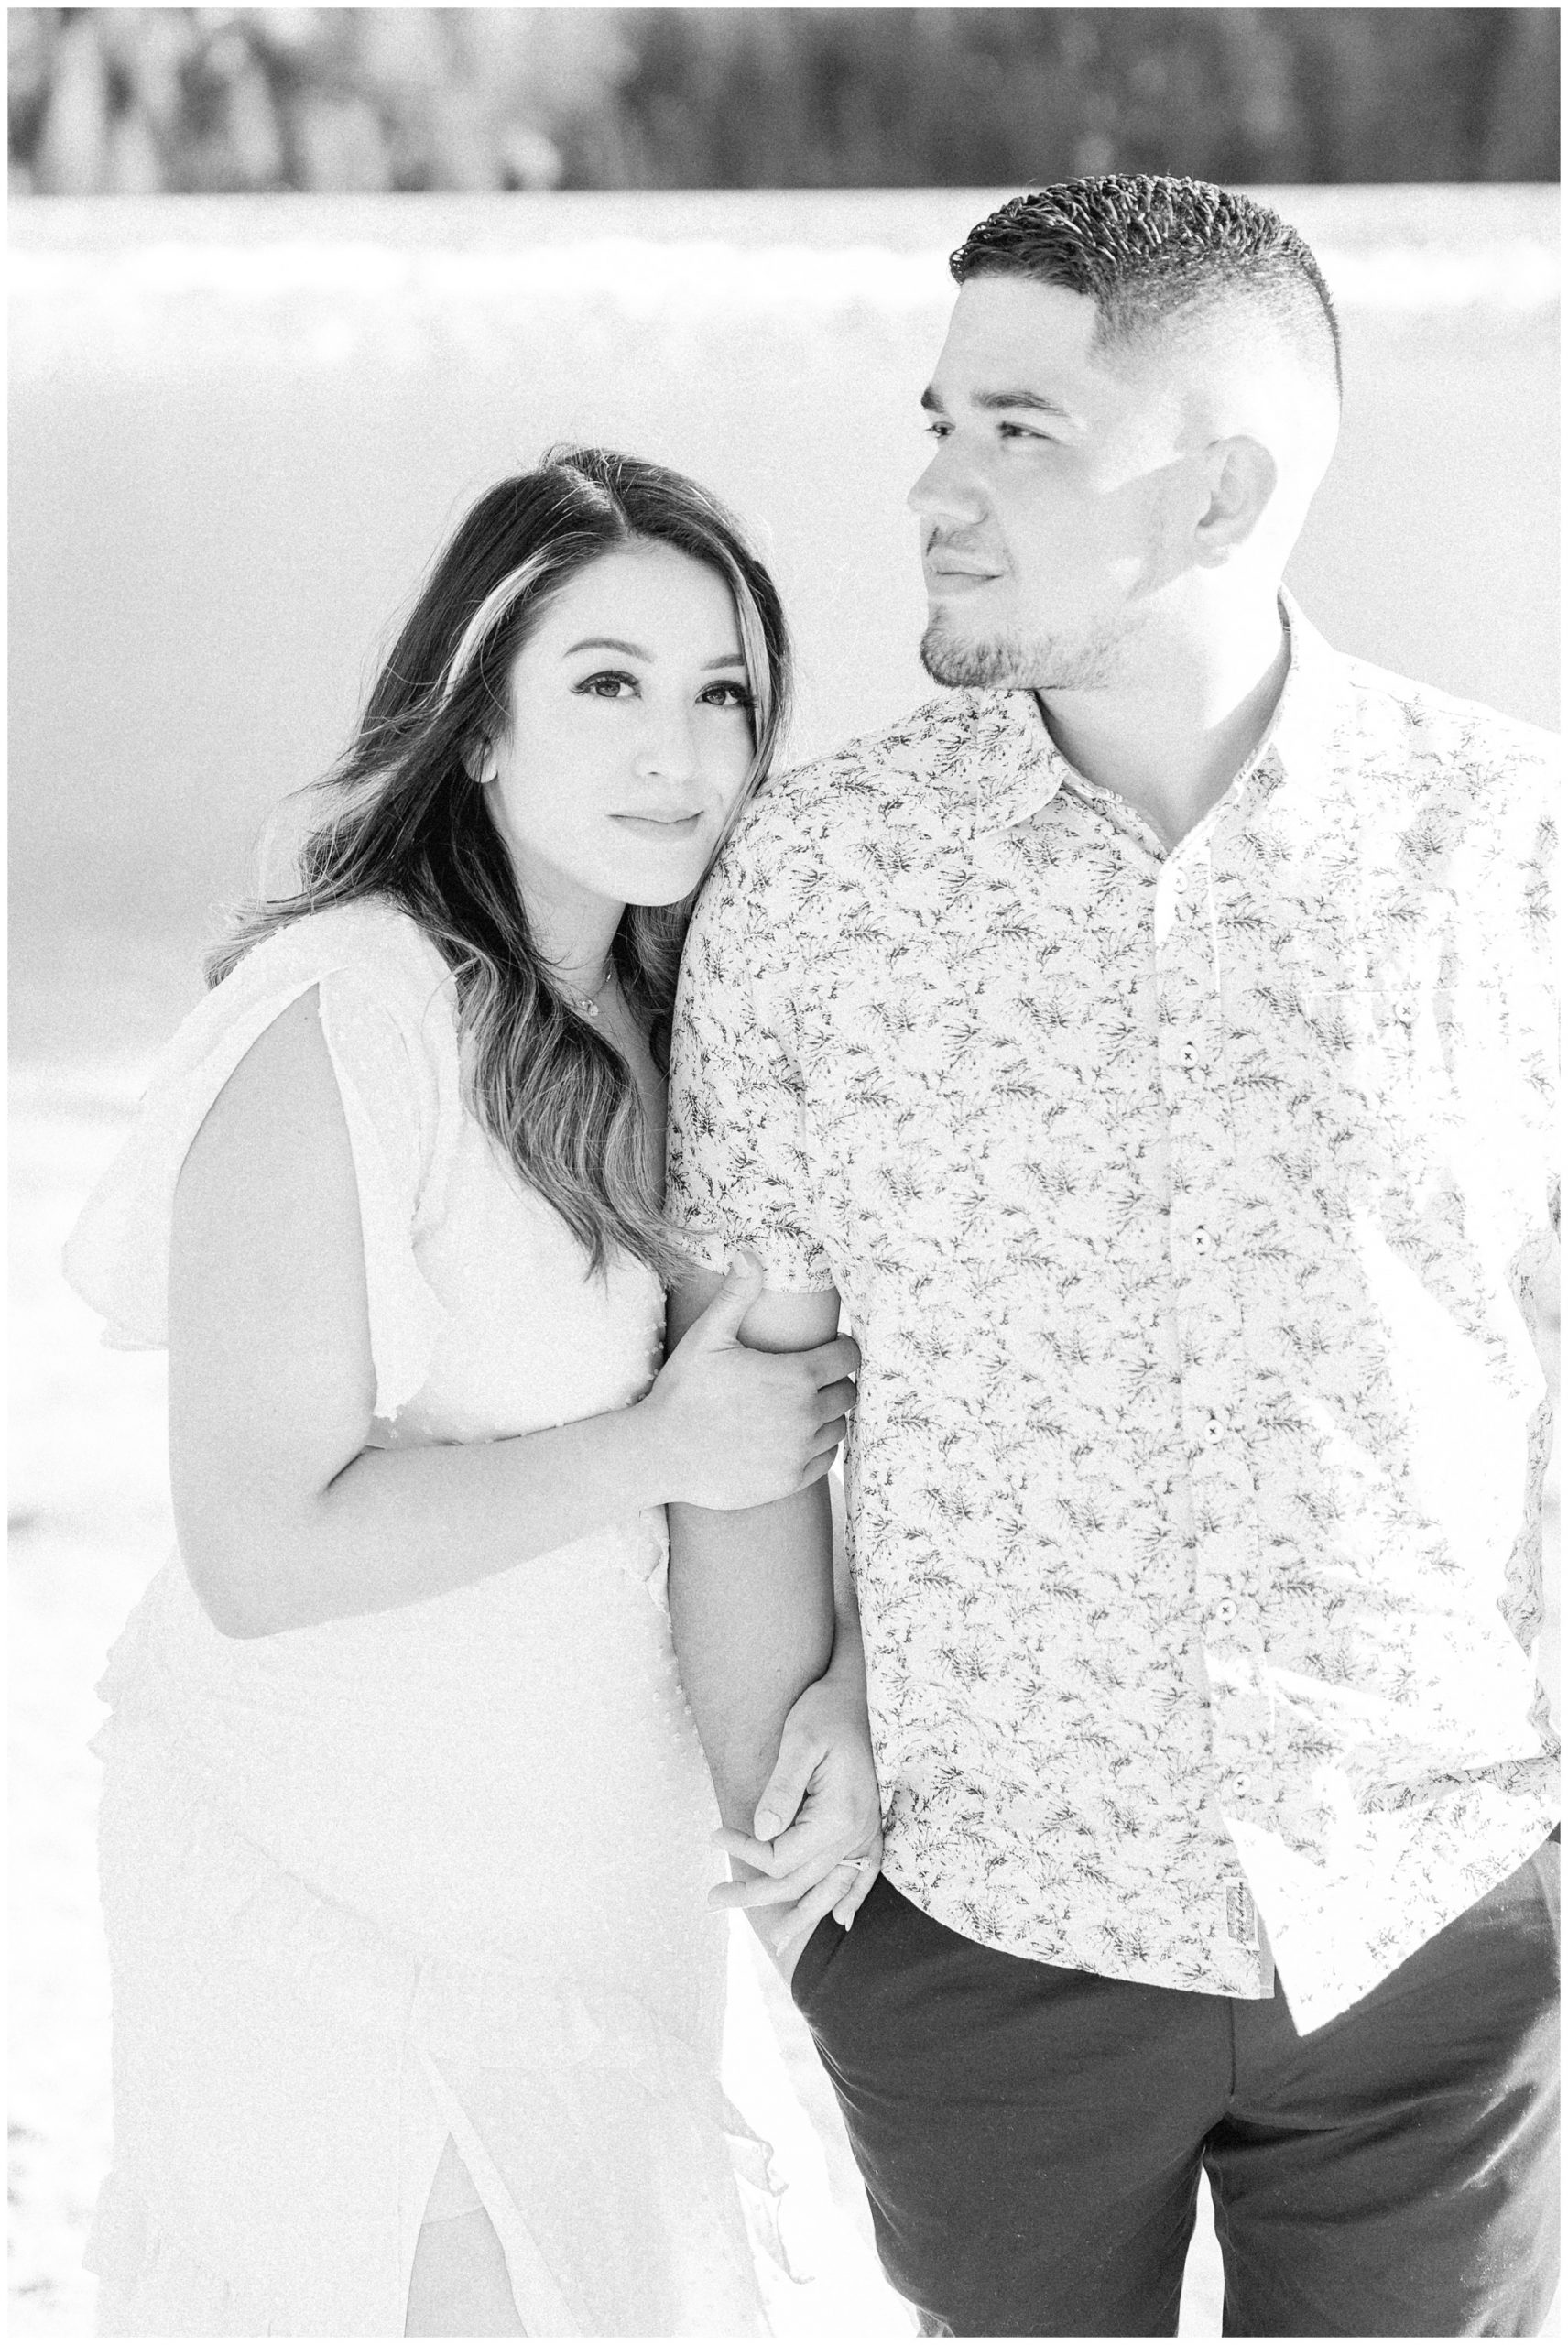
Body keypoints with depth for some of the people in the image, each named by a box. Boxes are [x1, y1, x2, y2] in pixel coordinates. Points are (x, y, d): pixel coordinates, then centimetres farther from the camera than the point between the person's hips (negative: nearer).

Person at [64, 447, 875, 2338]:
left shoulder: (652, 1019, 5)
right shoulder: (341, 1024, -22)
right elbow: (261, 1549, -24)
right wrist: (659, 1450, -20)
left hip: (584, 1867, 8)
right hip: (344, 1888, -8)